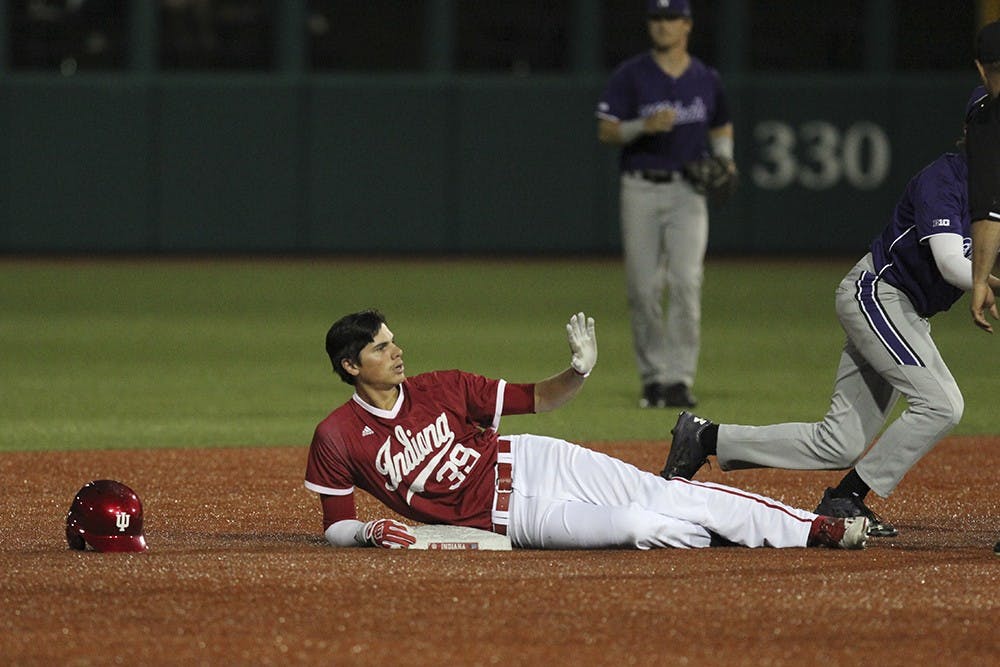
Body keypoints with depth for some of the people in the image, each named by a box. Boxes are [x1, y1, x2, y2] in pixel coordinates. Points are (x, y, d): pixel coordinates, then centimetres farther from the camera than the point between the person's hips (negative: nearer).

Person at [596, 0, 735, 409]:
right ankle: (652, 376, 13)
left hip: (687, 192, 0)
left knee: (686, 282, -14)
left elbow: (721, 127, 23)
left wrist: (724, 158, 3)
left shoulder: (706, 79, 7)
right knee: (643, 289, 1)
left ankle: (679, 379, -14)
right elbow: (606, 132, -5)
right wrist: (644, 125, -23)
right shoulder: (630, 75, -1)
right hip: (640, 191, 0)